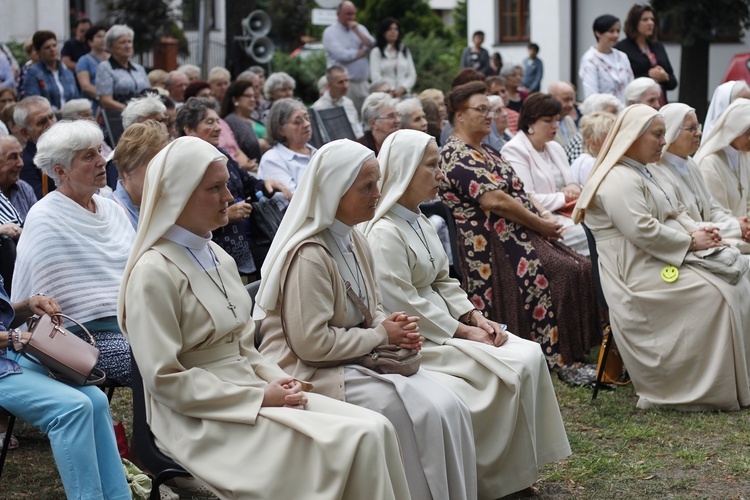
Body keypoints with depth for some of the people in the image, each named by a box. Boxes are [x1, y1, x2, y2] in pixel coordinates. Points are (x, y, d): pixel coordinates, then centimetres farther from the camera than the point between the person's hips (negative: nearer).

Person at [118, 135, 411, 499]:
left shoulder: (219, 259, 13)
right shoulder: (154, 273, -13)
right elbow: (165, 379, -17)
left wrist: (276, 380, -2)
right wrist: (258, 398, -17)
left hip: (249, 388, 8)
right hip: (200, 419, -8)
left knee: (374, 429, -13)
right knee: (345, 443, -23)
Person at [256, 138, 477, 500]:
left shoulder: (355, 242, 9)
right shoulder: (310, 256, -19)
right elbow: (312, 343, -23)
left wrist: (393, 325, -3)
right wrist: (381, 336, -14)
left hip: (359, 361, 9)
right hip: (312, 374, -8)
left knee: (449, 408, -11)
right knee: (424, 413, -20)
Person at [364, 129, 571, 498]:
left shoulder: (419, 223, 13)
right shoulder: (383, 233, -18)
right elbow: (404, 307, -21)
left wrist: (476, 318, 0)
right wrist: (464, 332, -17)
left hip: (442, 324, 9)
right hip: (416, 340, -9)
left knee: (530, 355, -4)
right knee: (510, 369, -18)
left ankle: (518, 466, 1)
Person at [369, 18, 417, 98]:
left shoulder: (405, 51, 18)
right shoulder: (376, 52, 6)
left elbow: (412, 74, 12)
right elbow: (375, 76, -3)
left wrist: (402, 89, -7)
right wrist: (392, 91, -12)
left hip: (404, 94, 3)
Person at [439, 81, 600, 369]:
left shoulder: (486, 152, 23)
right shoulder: (457, 156, -11)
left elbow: (518, 191, 20)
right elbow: (494, 201, -21)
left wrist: (545, 215, 0)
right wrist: (541, 225, -13)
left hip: (524, 235, 11)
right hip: (497, 245, -10)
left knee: (583, 268, -5)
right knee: (561, 275, -24)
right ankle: (557, 357, -18)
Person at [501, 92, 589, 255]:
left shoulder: (555, 148, 22)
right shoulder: (514, 150, -5)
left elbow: (572, 182, 27)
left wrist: (574, 188, 1)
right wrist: (563, 197, -6)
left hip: (566, 215, 8)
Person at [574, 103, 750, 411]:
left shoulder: (649, 172, 20)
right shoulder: (618, 180, -15)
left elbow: (675, 213, 24)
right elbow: (643, 231, -23)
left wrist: (697, 232, 2)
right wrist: (691, 242, -15)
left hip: (668, 257, 10)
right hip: (640, 270, -10)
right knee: (713, 295, -23)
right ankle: (715, 393, -16)